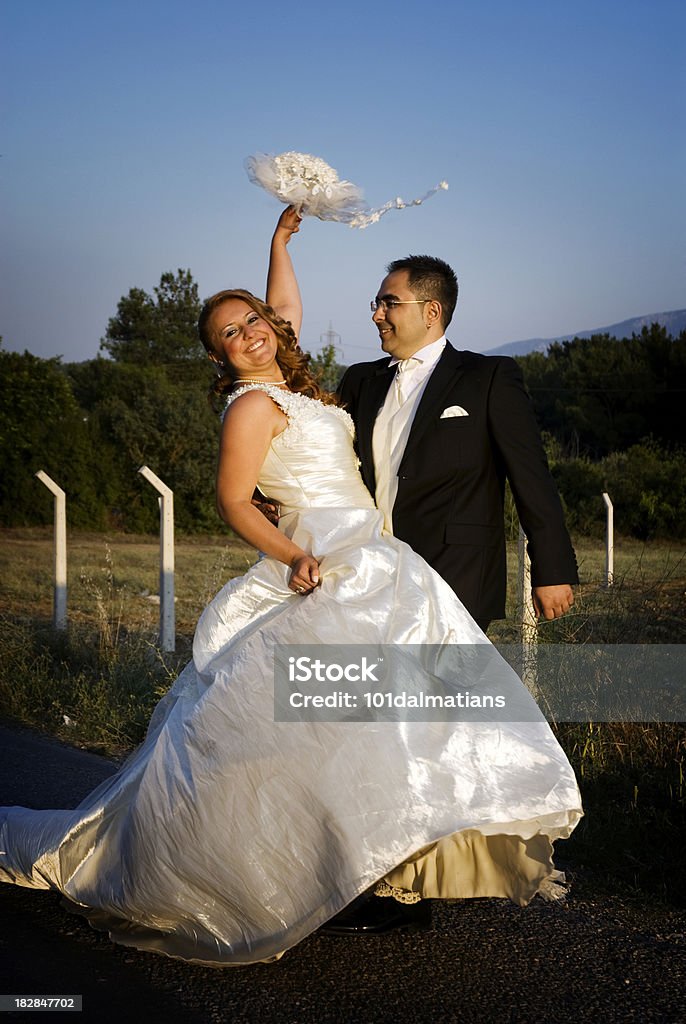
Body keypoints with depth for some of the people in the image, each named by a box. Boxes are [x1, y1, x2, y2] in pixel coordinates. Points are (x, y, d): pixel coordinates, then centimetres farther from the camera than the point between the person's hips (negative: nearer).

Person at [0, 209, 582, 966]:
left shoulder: (287, 386, 16)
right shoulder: (252, 404, -7)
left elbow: (284, 311, 34)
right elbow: (231, 501, -13)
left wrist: (280, 243, 34)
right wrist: (292, 555, -25)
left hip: (371, 568, 10)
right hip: (328, 574, -10)